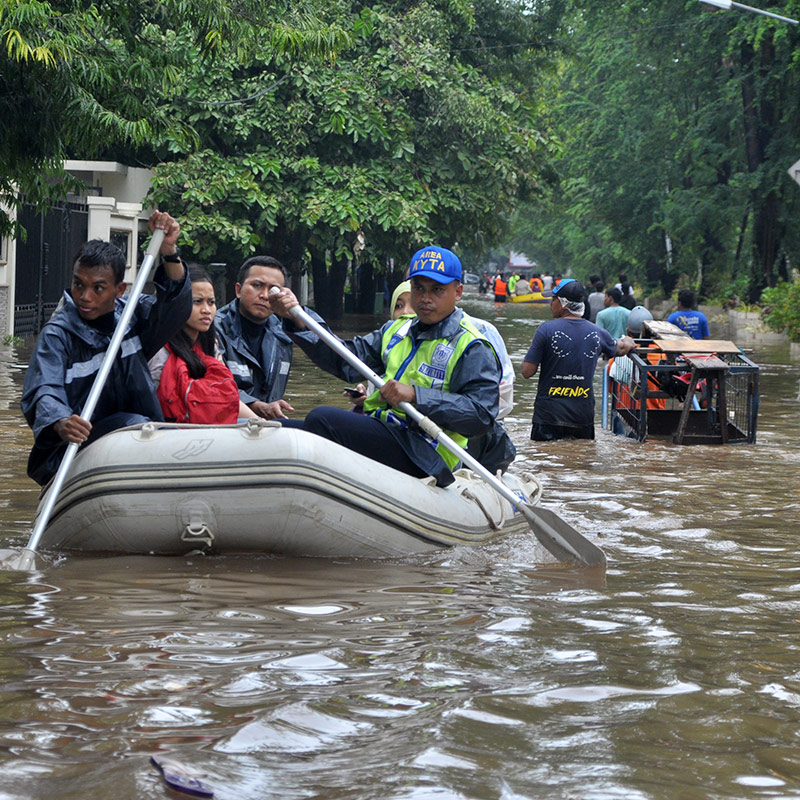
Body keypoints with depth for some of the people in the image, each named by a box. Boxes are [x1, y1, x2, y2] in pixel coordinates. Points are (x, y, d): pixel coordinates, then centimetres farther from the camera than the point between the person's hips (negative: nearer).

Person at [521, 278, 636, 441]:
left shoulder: (546, 329, -10)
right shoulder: (597, 333, 4)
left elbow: (527, 372, -9)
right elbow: (619, 349, 26)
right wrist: (627, 343, 50)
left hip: (549, 415, -4)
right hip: (584, 417, 4)